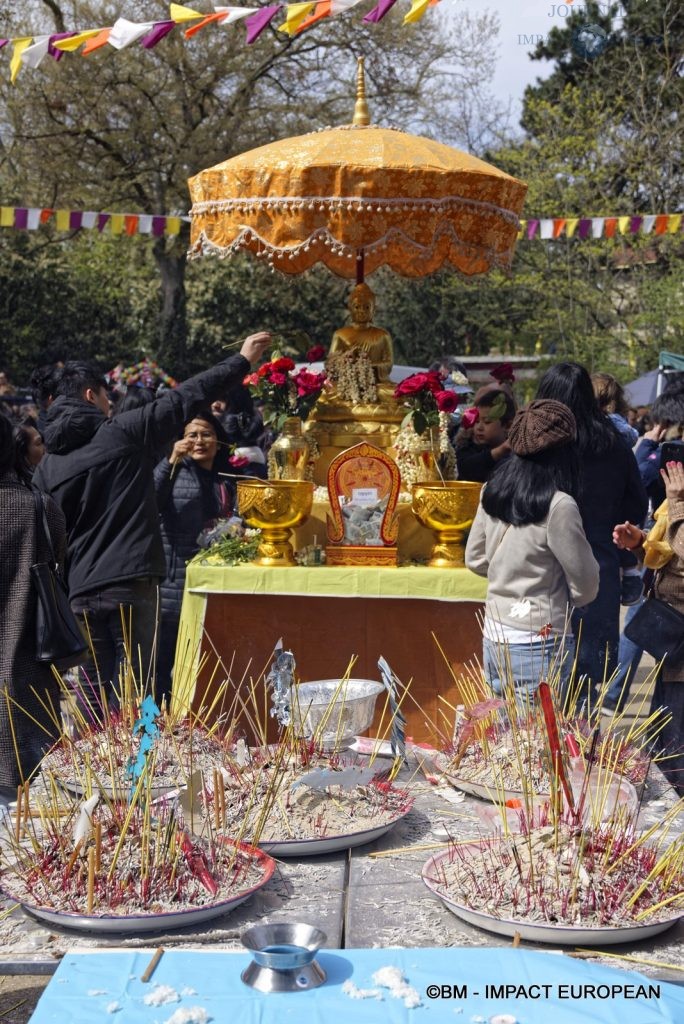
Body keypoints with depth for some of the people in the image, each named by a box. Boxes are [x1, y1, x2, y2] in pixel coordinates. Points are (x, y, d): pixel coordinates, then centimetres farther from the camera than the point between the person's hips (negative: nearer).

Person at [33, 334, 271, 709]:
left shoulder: (47, 465, 9)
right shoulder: (123, 432, -3)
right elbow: (185, 399, -1)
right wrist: (241, 360, 7)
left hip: (81, 592, 5)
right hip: (131, 583, -4)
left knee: (92, 690, 11)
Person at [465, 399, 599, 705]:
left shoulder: (493, 492, 2)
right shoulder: (558, 505, -16)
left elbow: (475, 559, 15)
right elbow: (585, 588, -8)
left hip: (493, 637, 7)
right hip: (539, 645, -6)